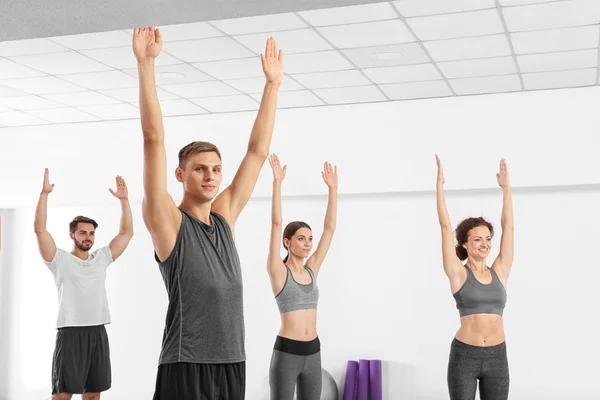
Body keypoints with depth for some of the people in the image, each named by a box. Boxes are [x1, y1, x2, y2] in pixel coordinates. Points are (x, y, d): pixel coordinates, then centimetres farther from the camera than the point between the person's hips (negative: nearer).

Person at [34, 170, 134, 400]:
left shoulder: (101, 259, 13)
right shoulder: (60, 259, 1)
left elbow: (126, 232, 13)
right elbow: (40, 229, -10)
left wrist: (124, 199, 6)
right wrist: (44, 193, -15)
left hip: (98, 332, 5)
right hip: (70, 332, -5)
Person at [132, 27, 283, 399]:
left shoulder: (225, 216, 10)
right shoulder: (168, 221, -5)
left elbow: (258, 151, 12)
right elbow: (154, 139, -13)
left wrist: (273, 83, 12)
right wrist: (146, 64, -17)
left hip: (233, 365, 6)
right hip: (187, 370, -6)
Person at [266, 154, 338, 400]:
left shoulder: (312, 270, 8)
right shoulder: (278, 271, -7)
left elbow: (330, 228, 7)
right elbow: (276, 224, -16)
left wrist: (332, 188, 5)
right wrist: (277, 182, -19)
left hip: (312, 352, 6)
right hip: (287, 352, -6)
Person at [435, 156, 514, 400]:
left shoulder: (499, 272, 6)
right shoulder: (458, 273, -4)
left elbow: (508, 226, 7)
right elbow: (445, 226, -8)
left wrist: (506, 186, 9)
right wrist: (440, 184, -7)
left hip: (497, 357, 4)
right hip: (464, 356, -4)